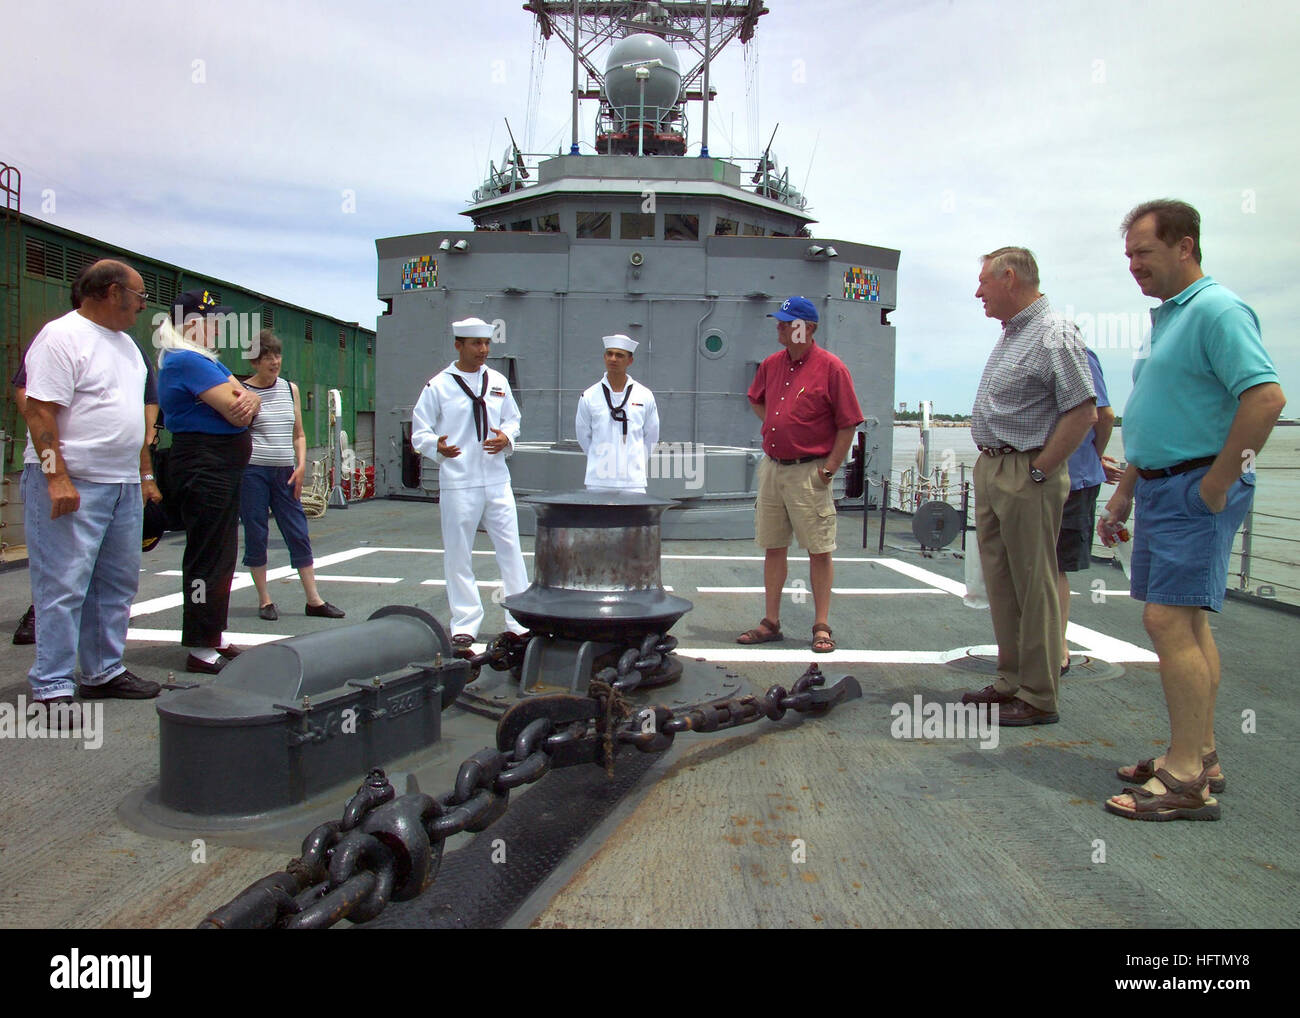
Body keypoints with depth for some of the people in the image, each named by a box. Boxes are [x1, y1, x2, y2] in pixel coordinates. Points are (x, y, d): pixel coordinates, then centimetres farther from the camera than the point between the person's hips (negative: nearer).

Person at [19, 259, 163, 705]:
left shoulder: (126, 343, 18)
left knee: (118, 584, 13)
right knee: (64, 587, -5)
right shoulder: (61, 336, -9)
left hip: (124, 485, 9)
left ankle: (104, 672, 24)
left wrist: (145, 475, 20)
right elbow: (39, 410, -16)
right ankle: (52, 687, 2)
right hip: (72, 484, -9)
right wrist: (57, 478, -22)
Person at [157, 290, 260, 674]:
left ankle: (214, 638, 25)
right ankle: (200, 649, 0)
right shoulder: (186, 360, -14)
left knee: (221, 555, 15)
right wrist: (242, 400, 2)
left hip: (221, 467, 11)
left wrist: (248, 399, -13)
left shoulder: (206, 360, 18)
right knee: (207, 557, -6)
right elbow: (236, 412, -21)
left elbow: (246, 403, 11)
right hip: (203, 465, -11)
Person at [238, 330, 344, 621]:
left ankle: (314, 599, 7)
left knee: (299, 534, 2)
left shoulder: (290, 389, 12)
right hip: (252, 470, -3)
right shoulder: (243, 392, 0)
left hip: (285, 472, 3)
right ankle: (264, 600, 13)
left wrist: (301, 466, 3)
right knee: (256, 535, 2)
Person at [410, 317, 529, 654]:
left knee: (510, 550, 4)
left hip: (497, 480, 3)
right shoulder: (438, 386, -1)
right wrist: (437, 447, -22)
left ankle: (519, 621, 14)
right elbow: (420, 432, -1)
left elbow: (513, 420, 18)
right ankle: (464, 627, 15)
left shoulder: (498, 382, 10)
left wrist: (507, 439, -4)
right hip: (457, 484, -3)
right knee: (459, 556, 3)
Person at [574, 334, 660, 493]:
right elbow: (583, 436, 12)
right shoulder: (589, 397, 1)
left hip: (633, 481, 0)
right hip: (598, 482, 0)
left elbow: (651, 437, 13)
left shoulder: (645, 396, 3)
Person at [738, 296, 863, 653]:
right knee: (773, 547, 10)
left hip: (809, 472, -6)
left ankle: (821, 627, 10)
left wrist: (829, 468, -11)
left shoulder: (831, 367, -7)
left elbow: (848, 425, -7)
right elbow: (756, 399, 30)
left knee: (819, 550, 0)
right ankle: (771, 623, 19)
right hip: (772, 467, 6)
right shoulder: (771, 364, 10)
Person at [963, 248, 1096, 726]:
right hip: (990, 470, 10)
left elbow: (1082, 412, -19)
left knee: (1033, 587, -2)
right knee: (1000, 583, 14)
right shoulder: (1010, 333, 16)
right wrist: (990, 464, 16)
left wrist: (1037, 471, -18)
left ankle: (1038, 698, 7)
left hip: (1027, 476, -10)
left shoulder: (1053, 335, -14)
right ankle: (1011, 681, 26)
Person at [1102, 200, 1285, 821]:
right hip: (1160, 488, 10)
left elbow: (1266, 397, -24)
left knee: (1169, 621, -11)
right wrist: (1123, 495, 23)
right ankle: (1199, 756, 23)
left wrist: (1217, 484, -19)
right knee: (1187, 623, 13)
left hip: (1196, 490, -10)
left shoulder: (1217, 310, -12)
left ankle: (1186, 782, -4)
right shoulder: (1166, 317, 19)